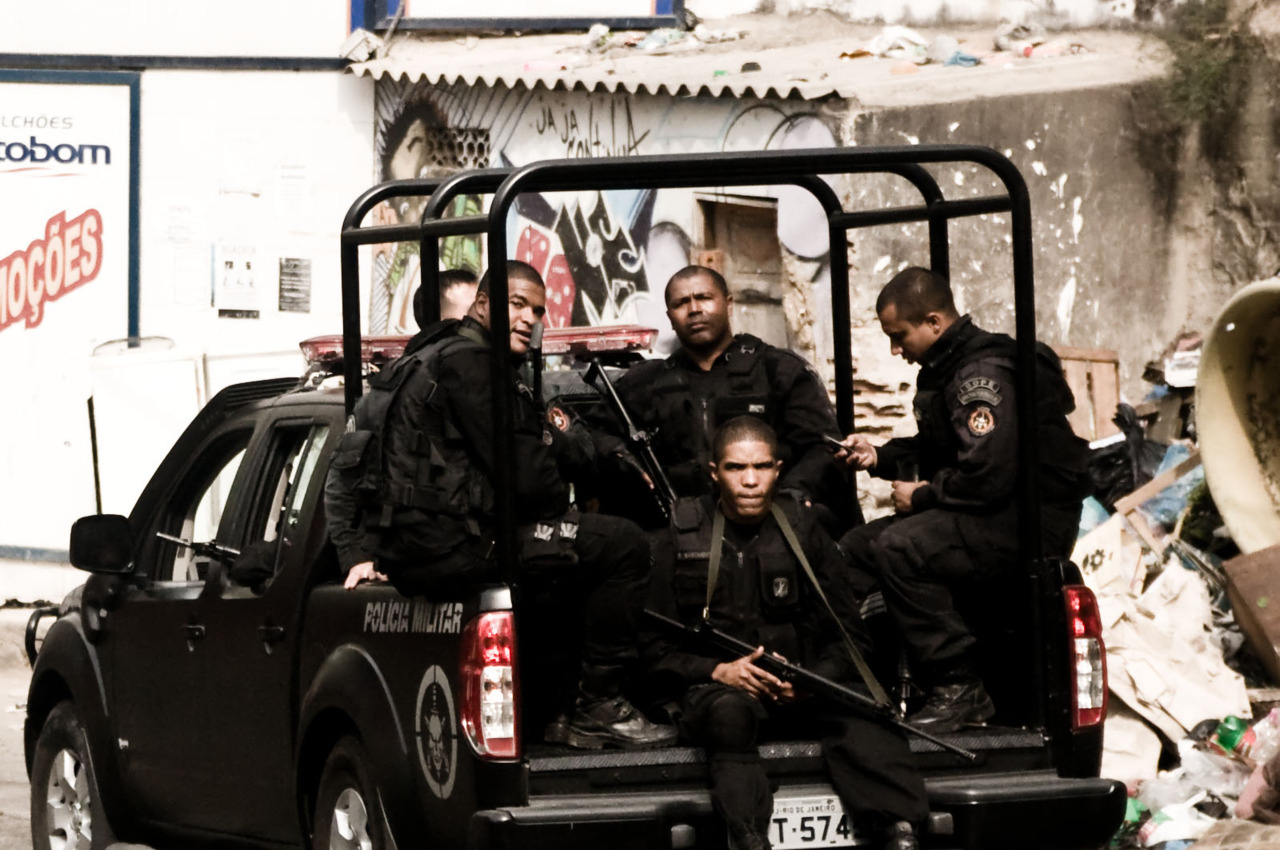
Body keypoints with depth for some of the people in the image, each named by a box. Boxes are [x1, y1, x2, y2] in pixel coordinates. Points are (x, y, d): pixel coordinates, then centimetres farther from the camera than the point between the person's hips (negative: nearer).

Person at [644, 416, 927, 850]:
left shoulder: (804, 533, 11)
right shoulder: (680, 541, 7)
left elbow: (849, 637, 9)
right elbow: (659, 652, 6)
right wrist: (719, 671, -13)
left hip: (799, 688, 2)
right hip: (716, 685, -2)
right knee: (730, 712, -38)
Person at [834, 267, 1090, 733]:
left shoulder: (984, 374, -19)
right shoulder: (943, 370, 14)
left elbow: (987, 474, -28)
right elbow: (935, 449, 27)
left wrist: (922, 496, -15)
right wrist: (878, 456, 11)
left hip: (1033, 520, -11)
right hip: (990, 515, 11)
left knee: (899, 548, -29)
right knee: (855, 548, 6)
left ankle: (960, 689, -24)